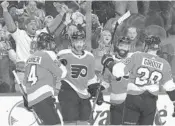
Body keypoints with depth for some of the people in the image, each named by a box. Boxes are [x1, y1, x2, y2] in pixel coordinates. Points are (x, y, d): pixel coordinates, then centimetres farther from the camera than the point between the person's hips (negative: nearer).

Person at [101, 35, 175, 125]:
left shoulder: (137, 56, -9)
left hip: (133, 99, -3)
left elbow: (118, 71, -10)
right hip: (151, 103, 3)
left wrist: (108, 62, 8)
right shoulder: (164, 64, 0)